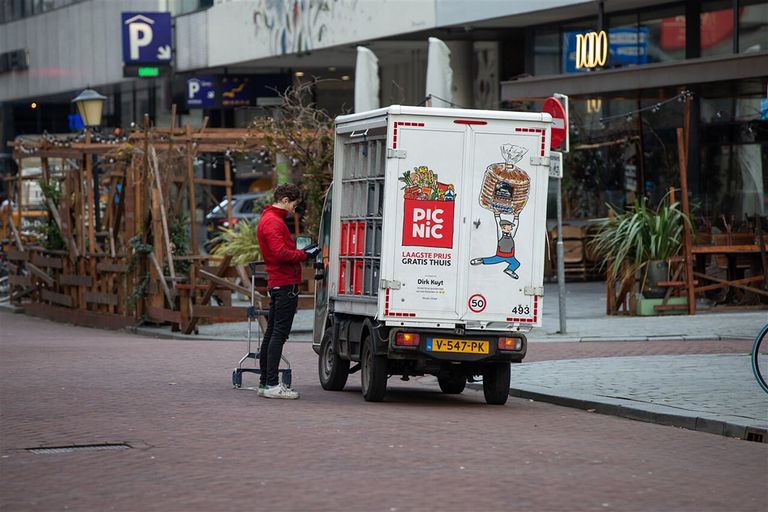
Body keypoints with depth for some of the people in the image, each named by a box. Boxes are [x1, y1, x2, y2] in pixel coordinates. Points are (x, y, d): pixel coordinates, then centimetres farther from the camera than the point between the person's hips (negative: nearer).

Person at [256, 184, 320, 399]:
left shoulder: (269, 219, 20)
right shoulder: (273, 222, -13)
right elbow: (280, 253, -22)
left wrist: (302, 252, 9)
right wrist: (304, 255, -12)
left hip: (277, 284, 11)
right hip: (285, 284, -11)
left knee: (272, 332, 13)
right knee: (279, 333, -11)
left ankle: (265, 382, 17)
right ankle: (272, 384, -13)